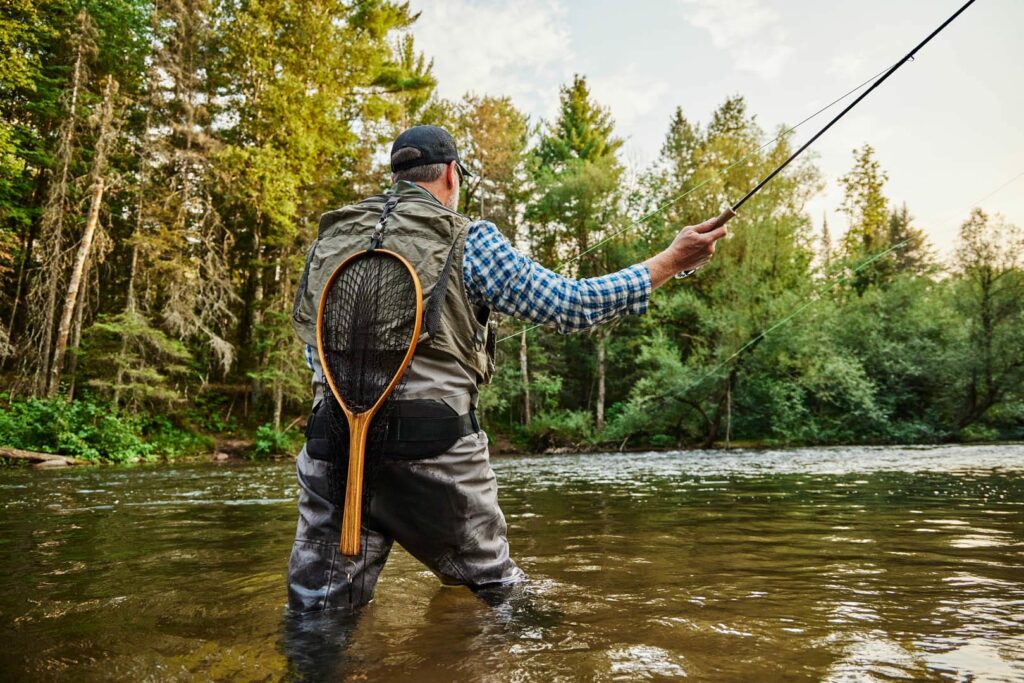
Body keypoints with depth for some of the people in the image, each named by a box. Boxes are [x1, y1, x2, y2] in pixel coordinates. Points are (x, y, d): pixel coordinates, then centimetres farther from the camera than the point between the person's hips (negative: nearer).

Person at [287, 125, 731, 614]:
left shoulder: (329, 237, 14)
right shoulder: (466, 239, 0)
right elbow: (570, 305, 1)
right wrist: (671, 261, 10)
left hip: (332, 445, 4)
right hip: (434, 448, -3)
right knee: (500, 589, 18)